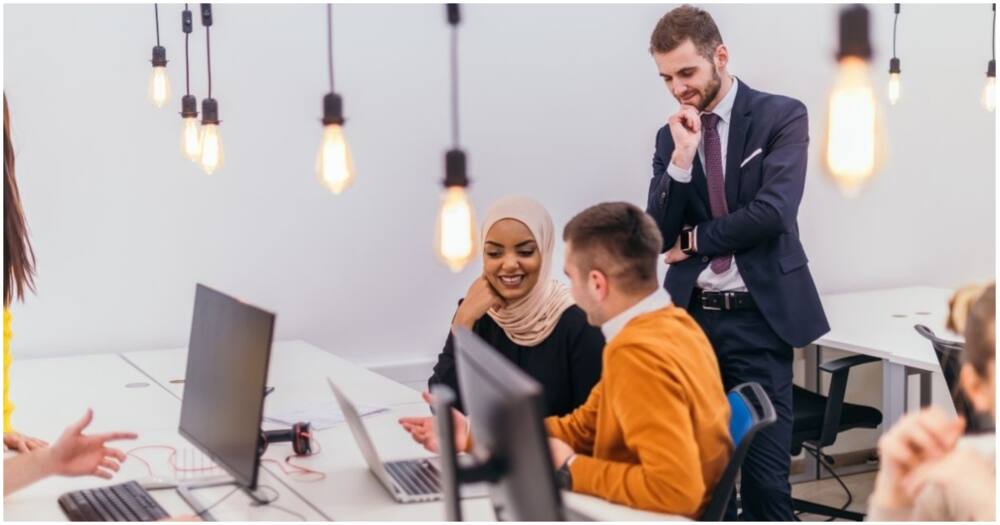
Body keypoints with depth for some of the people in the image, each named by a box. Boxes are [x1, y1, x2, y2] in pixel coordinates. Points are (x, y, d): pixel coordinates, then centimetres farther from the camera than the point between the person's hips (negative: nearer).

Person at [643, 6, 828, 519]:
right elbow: (657, 237, 2)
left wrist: (694, 240, -5)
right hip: (692, 316, 4)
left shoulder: (782, 116, -3)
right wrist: (681, 158, -11)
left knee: (766, 473, -3)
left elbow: (773, 212, -16)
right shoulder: (671, 135, 9)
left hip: (758, 317, -4)